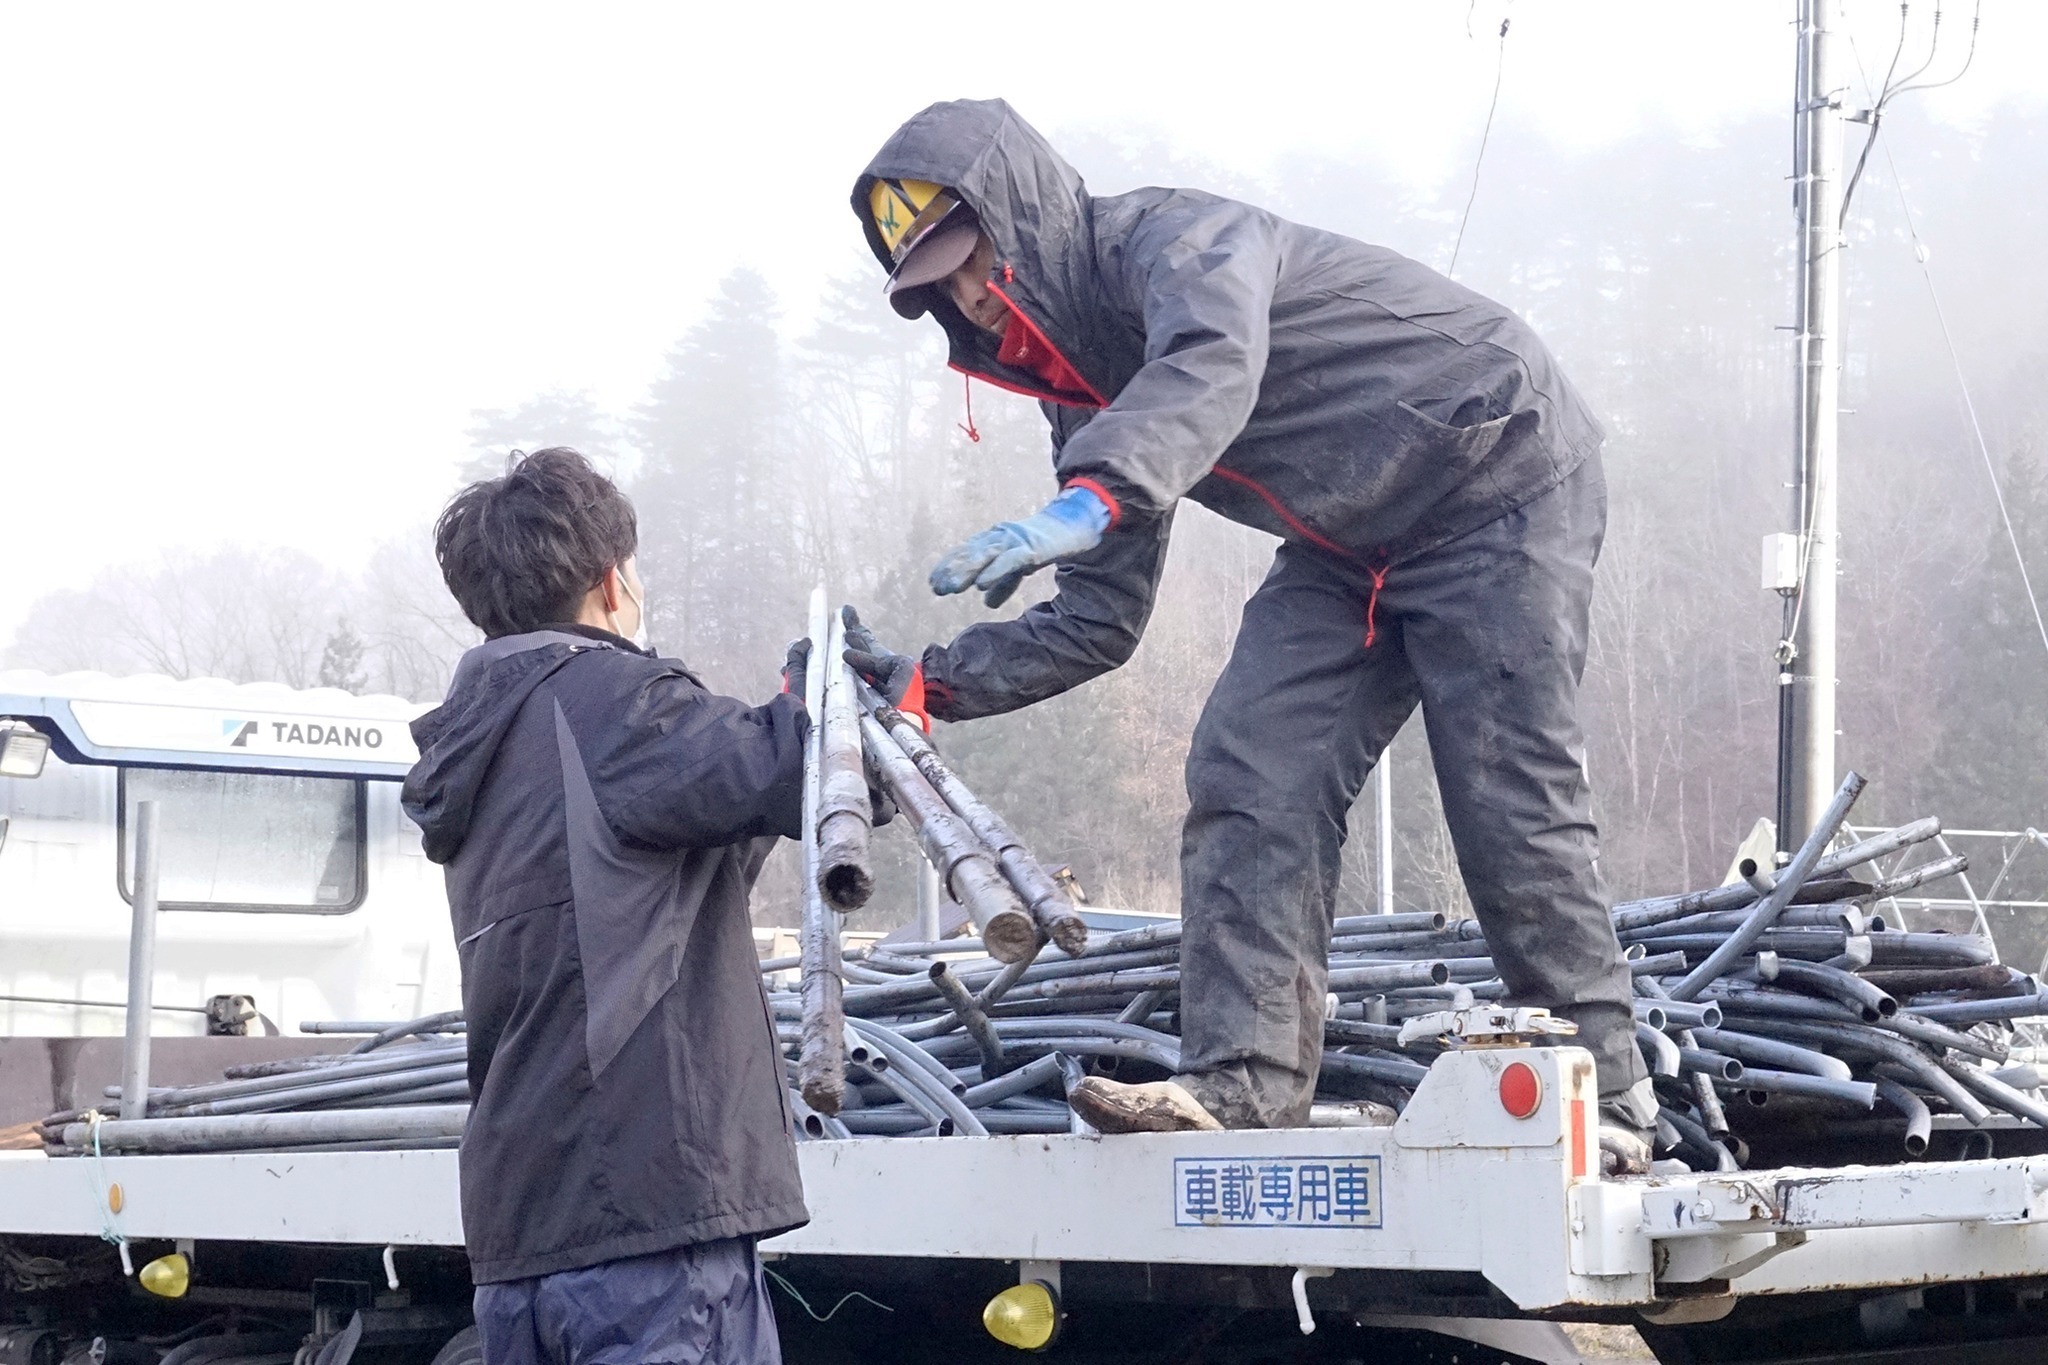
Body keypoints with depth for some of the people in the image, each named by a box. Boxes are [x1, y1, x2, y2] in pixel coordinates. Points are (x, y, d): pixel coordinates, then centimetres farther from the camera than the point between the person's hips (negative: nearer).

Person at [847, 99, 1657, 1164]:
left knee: (1510, 805, -11)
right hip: (1354, 550, 9)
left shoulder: (1169, 238, -21)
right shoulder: (1086, 386, 7)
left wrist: (1093, 498, -63)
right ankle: (1243, 1082, -12)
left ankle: (1607, 1098, 2)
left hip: (1499, 485, -9)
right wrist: (932, 682, -3)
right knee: (1249, 778, -8)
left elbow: (1214, 363, -46)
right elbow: (1097, 619, 8)